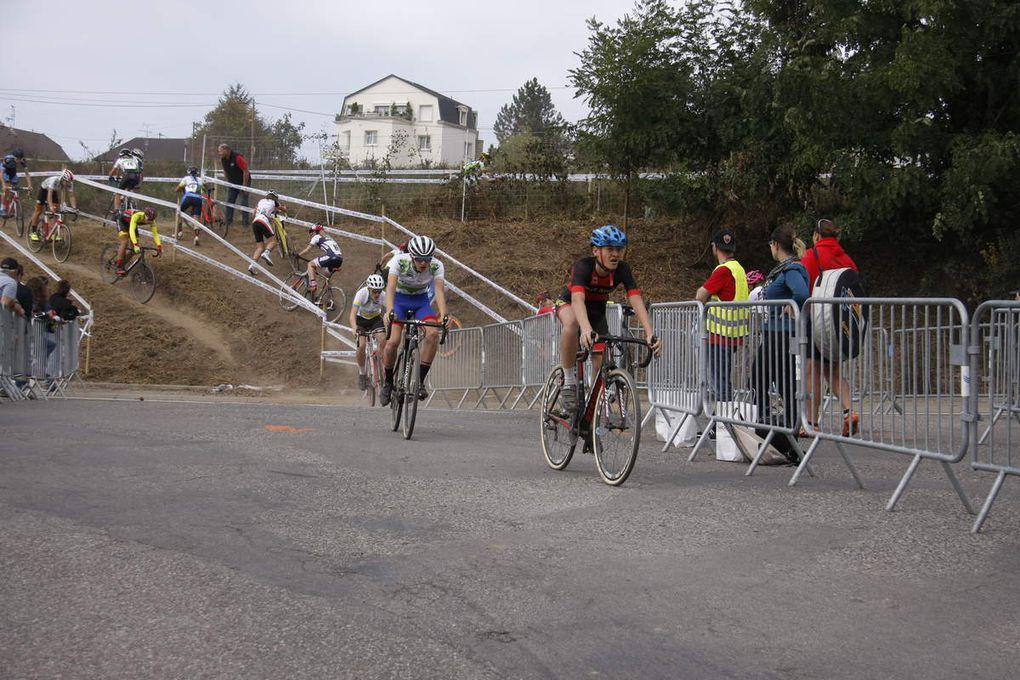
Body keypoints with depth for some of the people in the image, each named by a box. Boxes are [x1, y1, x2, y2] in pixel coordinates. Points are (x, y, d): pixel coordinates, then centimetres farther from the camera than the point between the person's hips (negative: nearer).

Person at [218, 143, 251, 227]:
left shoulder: (237, 158, -25)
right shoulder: (223, 159, -3)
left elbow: (246, 171, -22)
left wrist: (244, 186, -20)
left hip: (243, 183, -7)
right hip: (233, 184, 7)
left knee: (243, 203, -10)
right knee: (229, 202, 3)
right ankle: (228, 222, 10)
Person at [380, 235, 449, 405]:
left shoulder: (436, 266, -22)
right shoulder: (399, 261, -27)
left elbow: (440, 290, -33)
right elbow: (391, 286, -38)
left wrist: (443, 314, -50)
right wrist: (389, 310, -55)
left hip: (421, 301, 2)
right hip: (399, 300, -2)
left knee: (433, 333, -26)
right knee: (393, 342, -21)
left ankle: (420, 380, -15)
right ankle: (388, 382, 4)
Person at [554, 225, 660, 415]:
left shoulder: (622, 269, -25)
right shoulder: (583, 266, -35)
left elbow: (637, 301, -34)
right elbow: (578, 299, -50)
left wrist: (650, 334, -48)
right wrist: (586, 330, -68)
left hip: (597, 310, 4)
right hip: (569, 303, -4)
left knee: (601, 365, -8)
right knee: (572, 324, -40)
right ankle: (568, 382, -27)